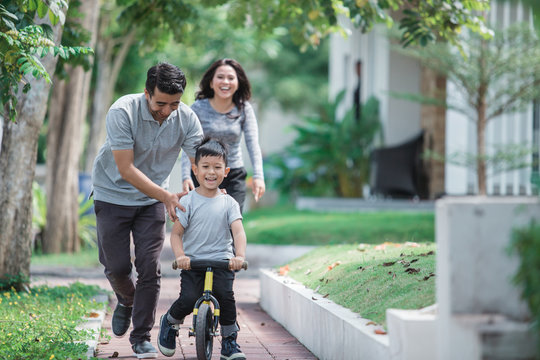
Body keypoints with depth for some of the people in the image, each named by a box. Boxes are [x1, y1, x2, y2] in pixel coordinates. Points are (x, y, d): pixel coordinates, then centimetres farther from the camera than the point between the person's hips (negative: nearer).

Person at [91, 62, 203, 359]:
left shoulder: (186, 118, -15)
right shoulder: (122, 112, -26)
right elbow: (126, 169, -27)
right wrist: (165, 196, -35)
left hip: (152, 200, 2)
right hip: (113, 195, -2)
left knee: (149, 268, -7)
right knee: (117, 267, 0)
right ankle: (126, 300, 35)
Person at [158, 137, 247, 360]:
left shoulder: (229, 203, 5)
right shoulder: (188, 202, 2)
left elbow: (238, 232, -6)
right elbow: (176, 233, 1)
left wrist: (240, 255, -25)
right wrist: (180, 255, -18)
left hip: (222, 261, 1)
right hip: (193, 261, -1)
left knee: (225, 295, -23)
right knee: (188, 299, -21)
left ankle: (229, 342, -2)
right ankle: (169, 323, 14)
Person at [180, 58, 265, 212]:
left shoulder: (244, 109, 0)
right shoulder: (198, 108, -4)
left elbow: (252, 143, -8)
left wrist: (258, 176, -22)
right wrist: (186, 176, -23)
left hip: (234, 177, 1)